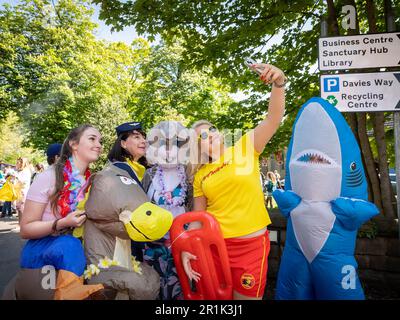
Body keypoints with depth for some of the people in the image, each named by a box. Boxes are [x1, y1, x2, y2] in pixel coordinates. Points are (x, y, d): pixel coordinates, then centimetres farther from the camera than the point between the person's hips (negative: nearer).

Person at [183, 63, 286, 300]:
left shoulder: (244, 149, -1)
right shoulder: (200, 176, 6)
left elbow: (274, 118, -14)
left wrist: (278, 83, -28)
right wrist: (187, 249, -4)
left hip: (250, 244, -2)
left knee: (246, 296, 10)